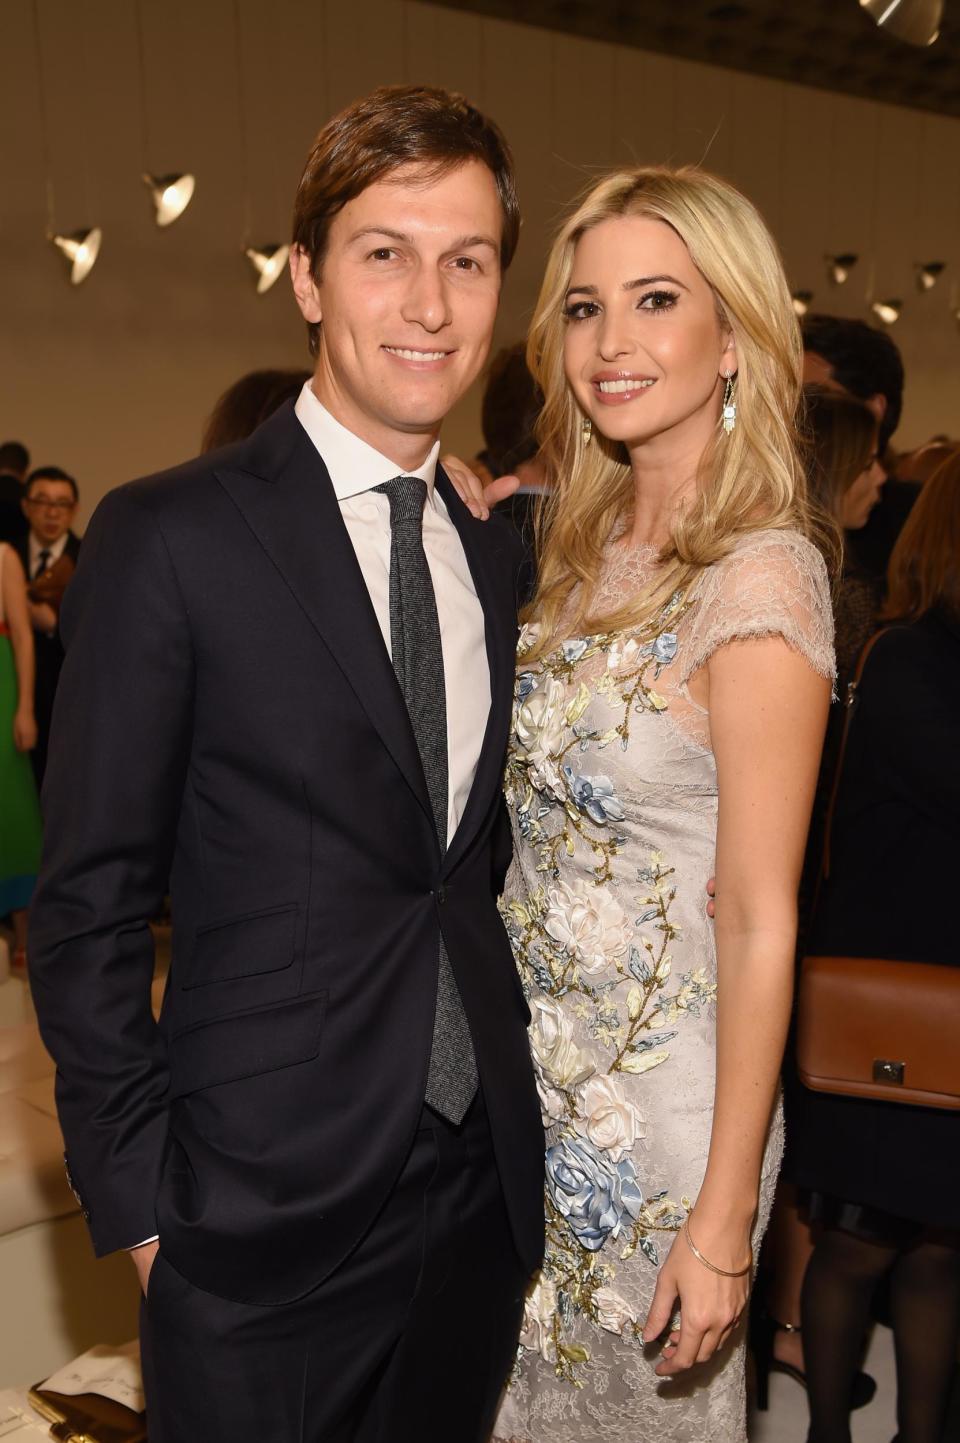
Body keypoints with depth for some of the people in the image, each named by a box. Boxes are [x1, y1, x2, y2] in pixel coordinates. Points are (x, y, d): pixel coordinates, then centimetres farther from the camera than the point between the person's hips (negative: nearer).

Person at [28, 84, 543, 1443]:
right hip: (264, 1217, -5)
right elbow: (88, 906, -10)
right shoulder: (168, 539, -12)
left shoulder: (498, 553, 6)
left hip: (484, 1188, 6)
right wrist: (141, 1199, -10)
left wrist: (515, 1105, 8)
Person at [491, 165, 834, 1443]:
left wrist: (725, 1218, -16)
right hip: (533, 1068, 7)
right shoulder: (582, 546, 2)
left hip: (660, 1094, -7)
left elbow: (760, 920, -19)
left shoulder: (761, 573, -21)